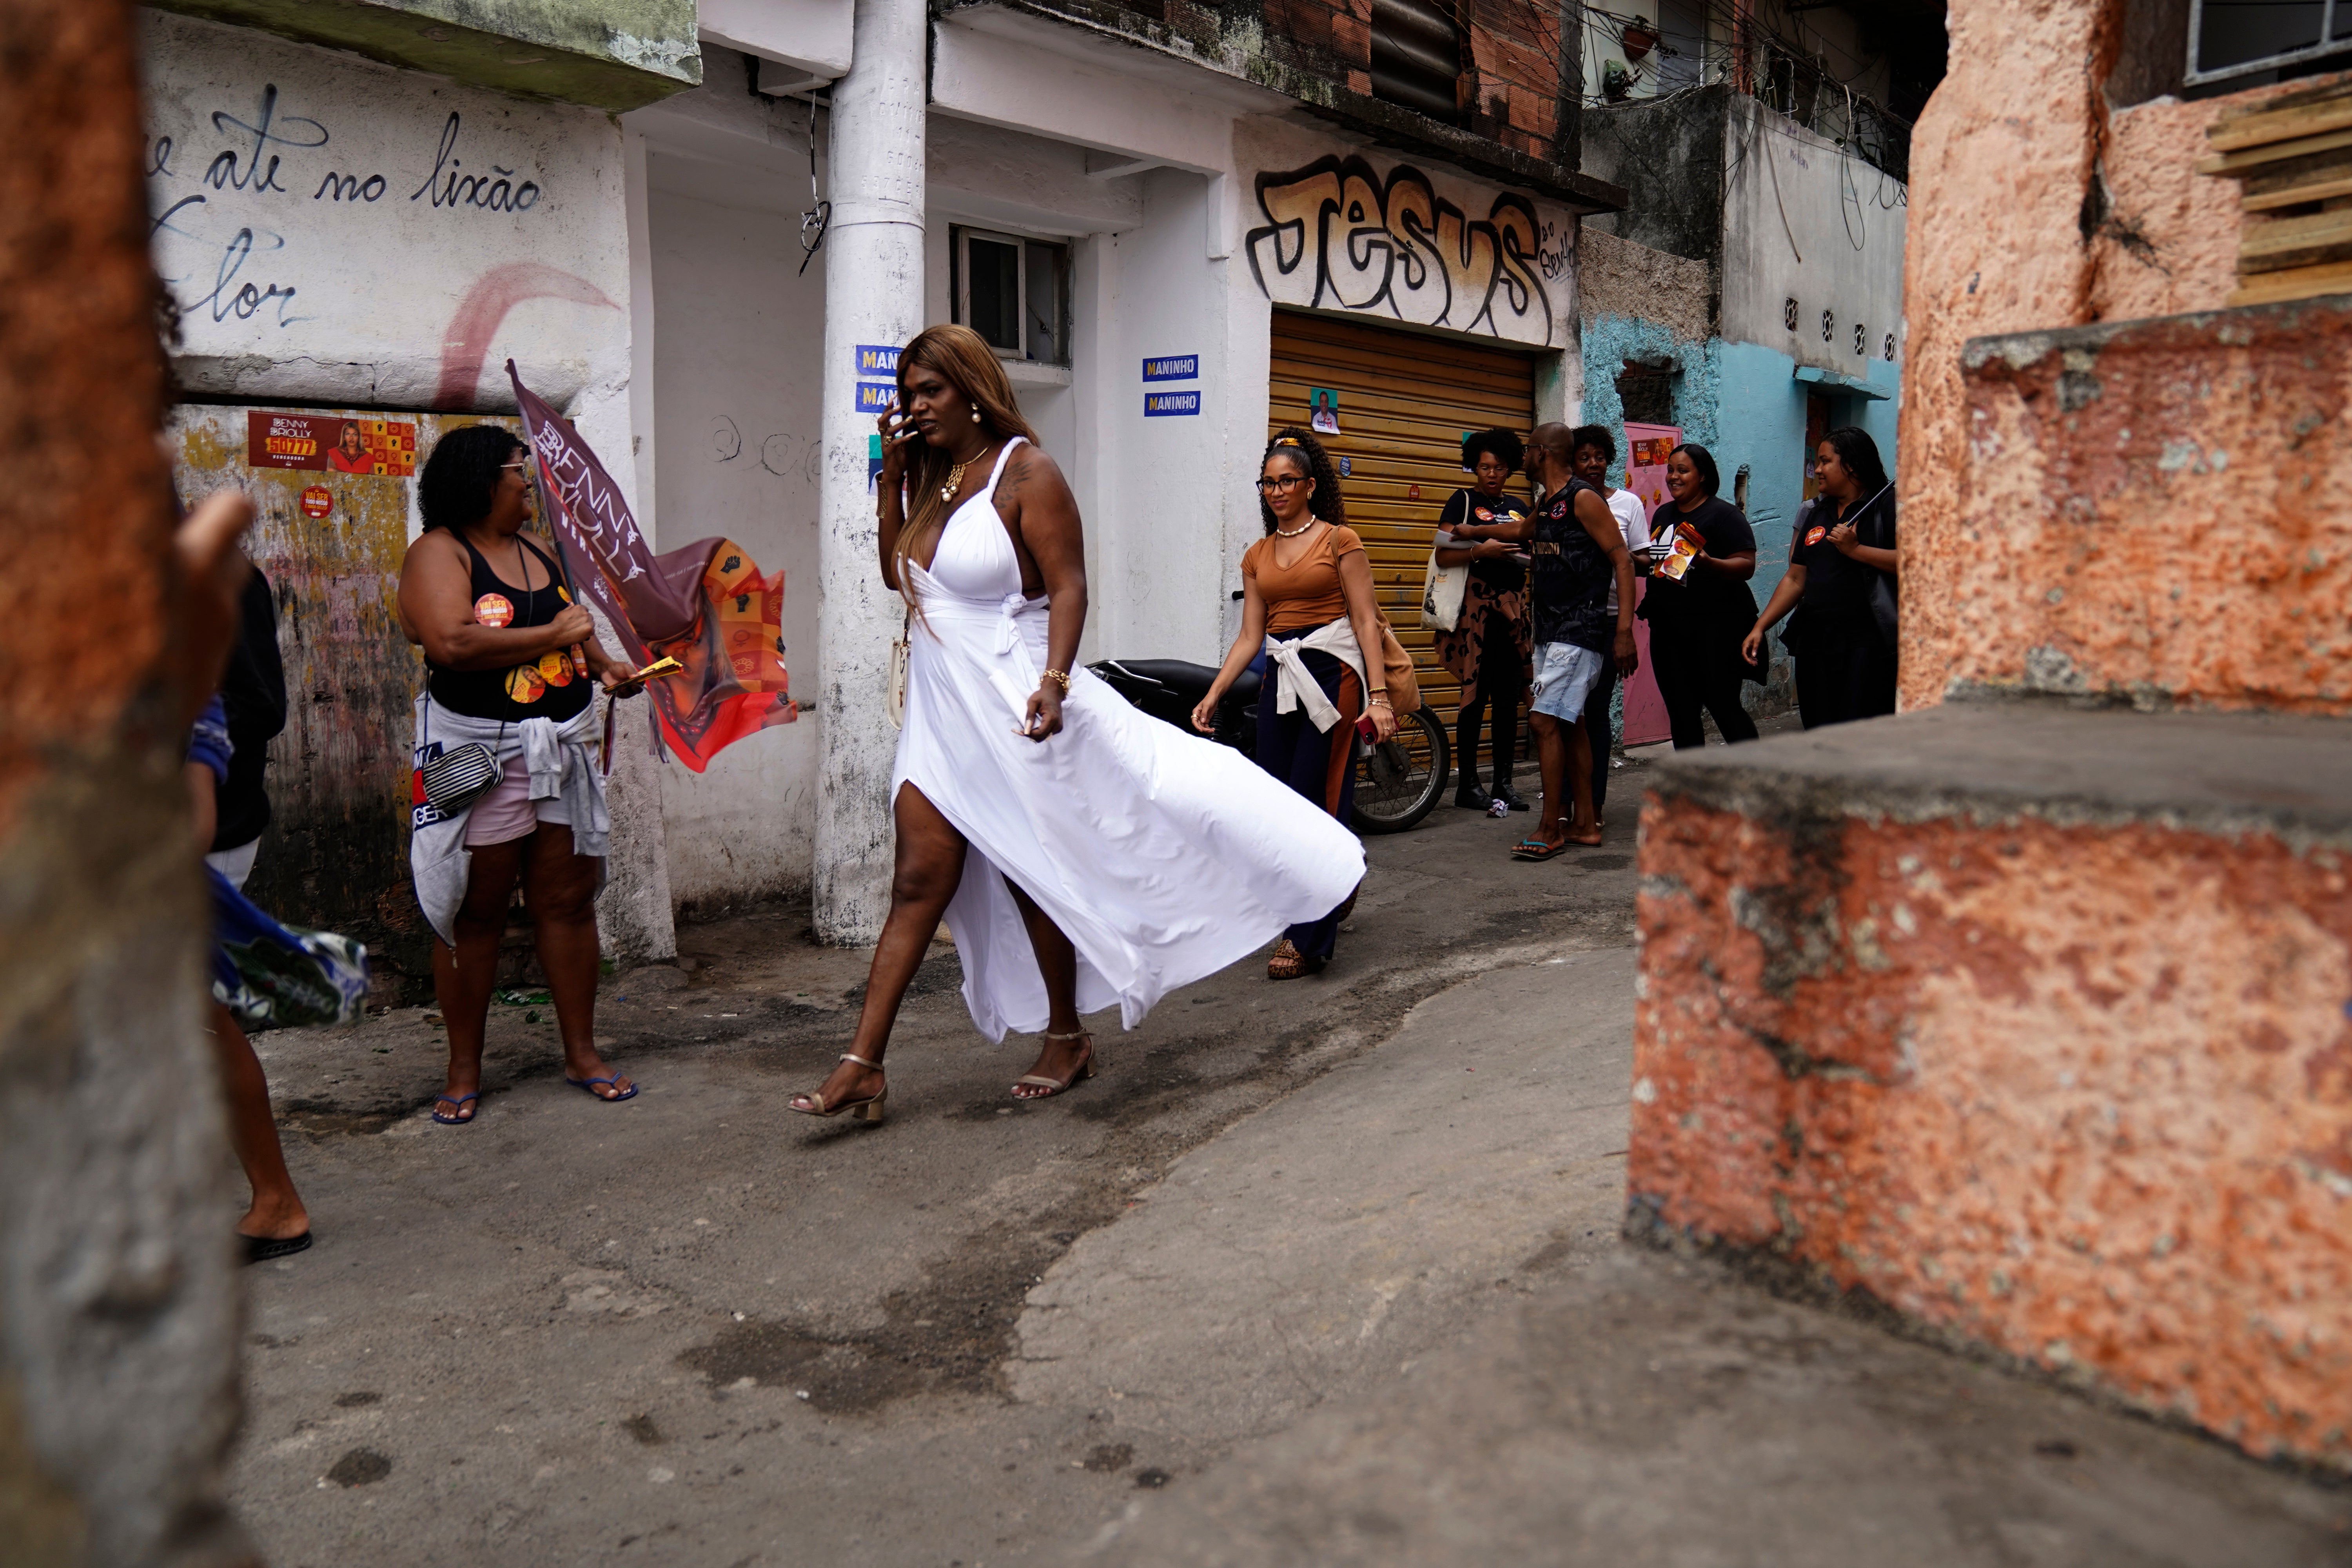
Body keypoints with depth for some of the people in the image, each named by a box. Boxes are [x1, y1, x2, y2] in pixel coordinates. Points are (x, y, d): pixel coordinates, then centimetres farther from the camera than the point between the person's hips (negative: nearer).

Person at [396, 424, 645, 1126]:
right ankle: (464, 1072, 14)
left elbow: (573, 627, 29)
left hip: (564, 747, 6)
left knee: (568, 899, 8)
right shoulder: (439, 551, -7)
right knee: (474, 913, 2)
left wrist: (605, 665, 8)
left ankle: (582, 1053, 18)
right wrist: (553, 634, -15)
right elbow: (452, 643, -23)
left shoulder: (536, 551, 15)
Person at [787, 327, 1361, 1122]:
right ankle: (862, 1064, 2)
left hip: (1011, 707, -6)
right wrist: (891, 471, 7)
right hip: (940, 712, 6)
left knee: (1031, 878, 7)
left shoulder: (1025, 471, -10)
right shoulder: (929, 478, 12)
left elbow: (1068, 586, -16)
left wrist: (1053, 682, -29)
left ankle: (1067, 1038, 27)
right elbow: (895, 572, 13)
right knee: (918, 882, 2)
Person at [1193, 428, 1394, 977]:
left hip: (1332, 674, -6)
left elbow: (1366, 620, -5)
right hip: (1280, 680, 6)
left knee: (1314, 801, -7)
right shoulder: (1257, 555, 15)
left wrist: (1378, 695, -14)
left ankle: (1308, 938, 0)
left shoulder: (1339, 540, 0)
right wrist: (1213, 694, 3)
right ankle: (1339, 884, 32)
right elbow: (1250, 636, 12)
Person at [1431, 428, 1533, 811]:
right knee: (1475, 697, -5)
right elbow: (1443, 555, -6)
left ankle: (1504, 783, 10)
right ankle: (1468, 785, 1)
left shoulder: (1518, 506, 19)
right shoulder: (1463, 500, 4)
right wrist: (1481, 550, -19)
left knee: (1509, 698, 4)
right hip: (1476, 605, -5)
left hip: (1514, 606, 5)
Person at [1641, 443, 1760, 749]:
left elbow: (1746, 566, -13)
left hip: (1715, 627, -7)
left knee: (1723, 706, -7)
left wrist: (1708, 562, -30)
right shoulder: (1663, 514, 17)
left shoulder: (1724, 514, -4)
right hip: (1668, 628, 7)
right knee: (1681, 712, 8)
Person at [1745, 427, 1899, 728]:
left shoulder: (1888, 505, -2)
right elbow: (1795, 580, 17)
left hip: (1867, 644, -6)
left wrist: (1855, 550, -16)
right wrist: (1759, 627, 9)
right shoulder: (1812, 513, 17)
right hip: (1815, 641, 6)